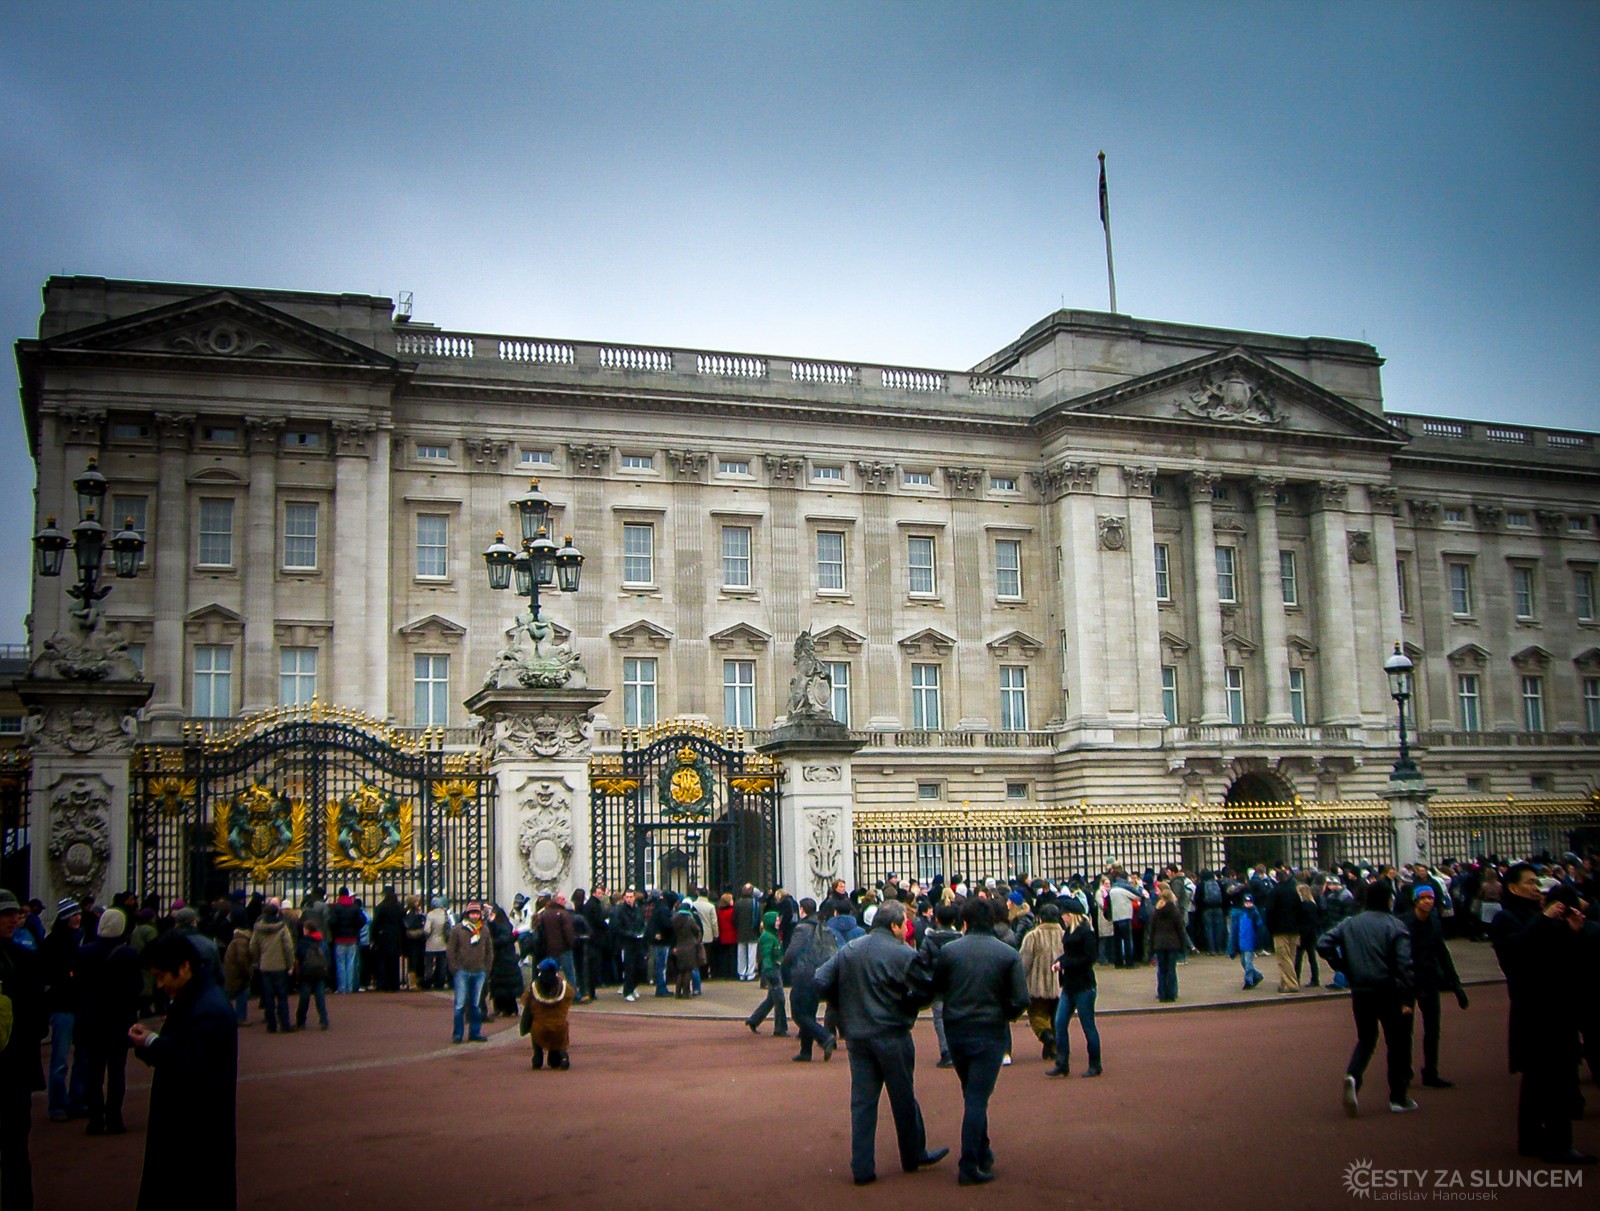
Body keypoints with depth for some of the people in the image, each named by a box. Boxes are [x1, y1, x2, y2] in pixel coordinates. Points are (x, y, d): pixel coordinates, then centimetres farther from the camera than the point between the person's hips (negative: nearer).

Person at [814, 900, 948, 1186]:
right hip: (891, 1036, -4)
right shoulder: (903, 955, -12)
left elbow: (821, 981, 4)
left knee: (862, 1101, 7)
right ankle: (914, 1155, 27)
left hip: (856, 1036, 4)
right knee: (903, 1098, 12)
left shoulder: (848, 951, 5)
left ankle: (861, 1168, 6)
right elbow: (922, 993, -16)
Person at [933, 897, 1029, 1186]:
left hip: (955, 1031, 3)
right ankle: (969, 1167, -3)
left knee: (972, 1095, 20)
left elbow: (936, 988, 6)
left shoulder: (948, 950, -4)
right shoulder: (1009, 955, -7)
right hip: (990, 1033, -3)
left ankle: (983, 1155, 30)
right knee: (977, 1098, 0)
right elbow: (1021, 1000, -10)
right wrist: (1005, 1015, 10)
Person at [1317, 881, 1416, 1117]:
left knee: (1365, 1039, 17)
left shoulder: (1349, 923, 4)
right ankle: (1398, 1097, 14)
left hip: (1360, 993, 4)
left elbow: (1323, 944, -1)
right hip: (1388, 992, -4)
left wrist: (1343, 967, 7)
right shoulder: (1395, 925, -8)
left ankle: (1353, 1075, -10)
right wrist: (1407, 998, -16)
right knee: (1397, 1043, 10)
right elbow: (1404, 963, -17)